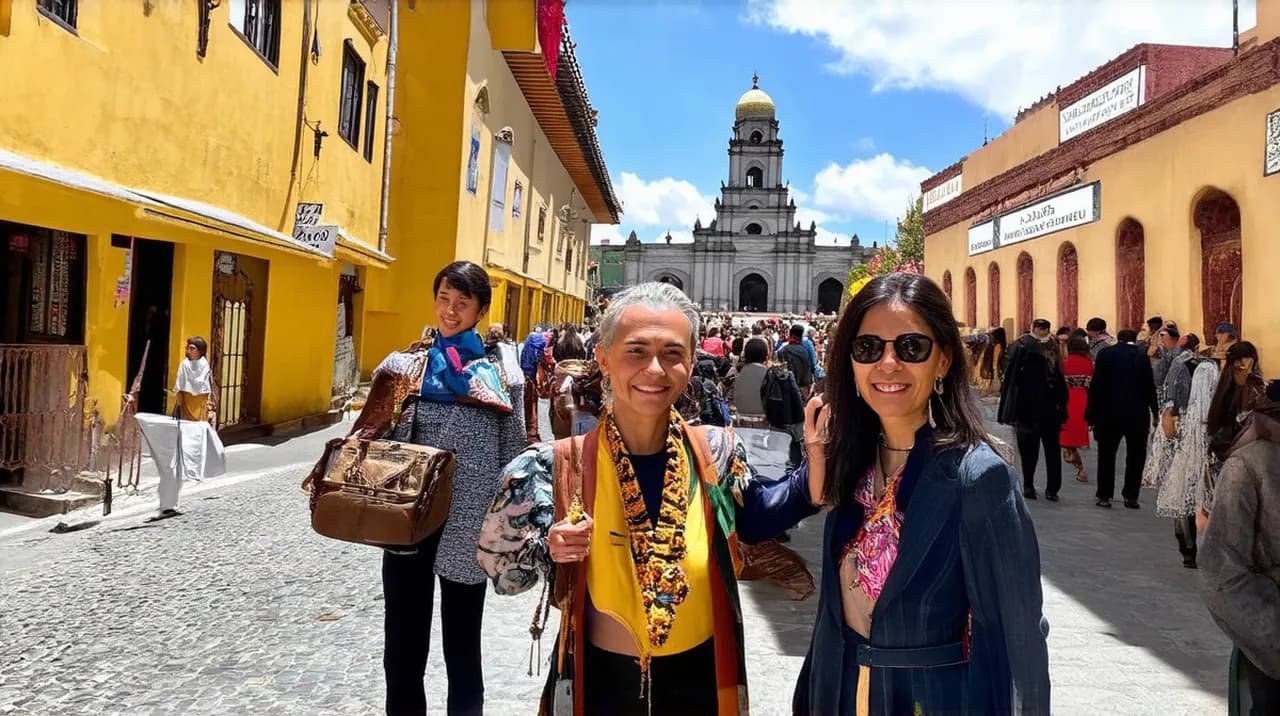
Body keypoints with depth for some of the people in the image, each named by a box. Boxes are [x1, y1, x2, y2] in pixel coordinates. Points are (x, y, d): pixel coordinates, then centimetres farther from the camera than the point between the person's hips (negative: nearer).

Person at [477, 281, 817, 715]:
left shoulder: (716, 453, -14)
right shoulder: (562, 466, -17)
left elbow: (754, 521, 5)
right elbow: (503, 572, -6)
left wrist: (816, 465, -9)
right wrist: (548, 549, -26)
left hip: (699, 678, 1)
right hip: (601, 681, -1)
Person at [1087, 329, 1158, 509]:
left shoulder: (1105, 354, -3)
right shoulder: (1142, 356, -3)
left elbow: (1096, 385, -4)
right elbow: (1149, 386, -3)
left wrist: (1090, 413, 0)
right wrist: (1155, 411, 7)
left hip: (1109, 413, 0)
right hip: (1137, 414, 0)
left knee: (1106, 455, 8)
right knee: (1135, 455, 12)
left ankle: (1104, 496, 9)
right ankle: (1131, 495, 13)